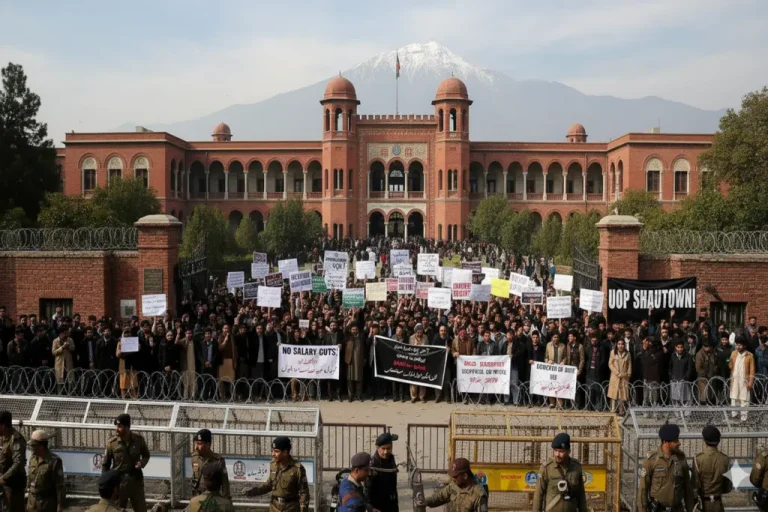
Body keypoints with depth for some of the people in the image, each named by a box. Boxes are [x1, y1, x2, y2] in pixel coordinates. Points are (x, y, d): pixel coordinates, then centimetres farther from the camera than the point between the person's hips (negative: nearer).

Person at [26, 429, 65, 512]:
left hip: (48, 502, -6)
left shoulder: (54, 461, -16)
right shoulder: (33, 459, 4)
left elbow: (60, 485, -15)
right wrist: (28, 500, 13)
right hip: (33, 502, 6)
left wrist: (60, 505, -16)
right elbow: (30, 480, 13)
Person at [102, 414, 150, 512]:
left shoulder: (139, 440, -8)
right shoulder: (111, 443, -10)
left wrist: (142, 462, -15)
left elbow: (146, 455, 8)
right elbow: (105, 464, -1)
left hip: (136, 480, 1)